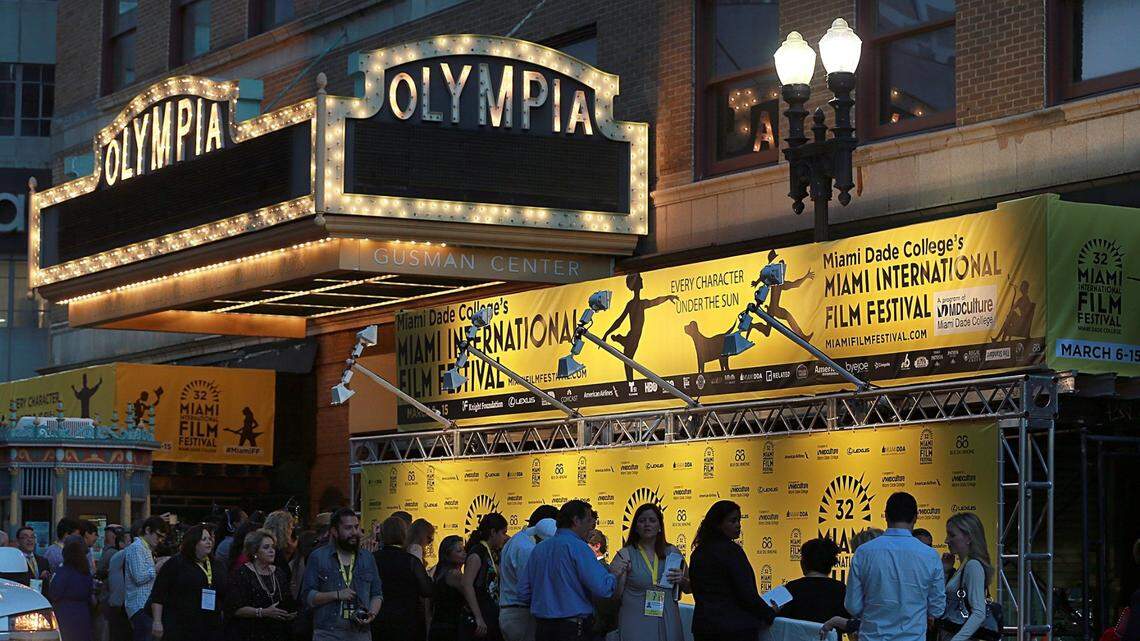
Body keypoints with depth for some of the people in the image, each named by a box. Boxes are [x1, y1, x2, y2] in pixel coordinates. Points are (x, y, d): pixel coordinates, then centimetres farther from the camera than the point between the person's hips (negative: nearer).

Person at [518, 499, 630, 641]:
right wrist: (613, 573, 1)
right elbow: (603, 589, -19)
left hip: (542, 629, 7)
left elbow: (523, 594, 11)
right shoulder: (577, 547, -11)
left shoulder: (539, 548, 10)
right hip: (573, 630, -7)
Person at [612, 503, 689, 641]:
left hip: (668, 624, 3)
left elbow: (688, 588, 15)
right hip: (636, 625, -3)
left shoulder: (672, 552, 6)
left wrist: (682, 580, -5)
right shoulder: (626, 554, -3)